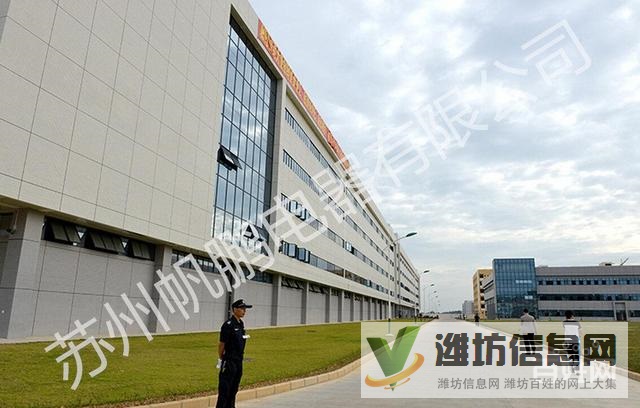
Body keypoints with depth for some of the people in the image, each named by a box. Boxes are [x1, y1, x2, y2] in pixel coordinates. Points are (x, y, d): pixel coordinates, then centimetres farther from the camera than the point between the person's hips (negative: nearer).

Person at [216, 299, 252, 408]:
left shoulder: (241, 323, 9)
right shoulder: (228, 324, -17)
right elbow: (221, 344, -13)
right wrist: (220, 360, -8)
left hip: (239, 361, 8)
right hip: (229, 361, -8)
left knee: (234, 388, 16)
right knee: (225, 388, -1)